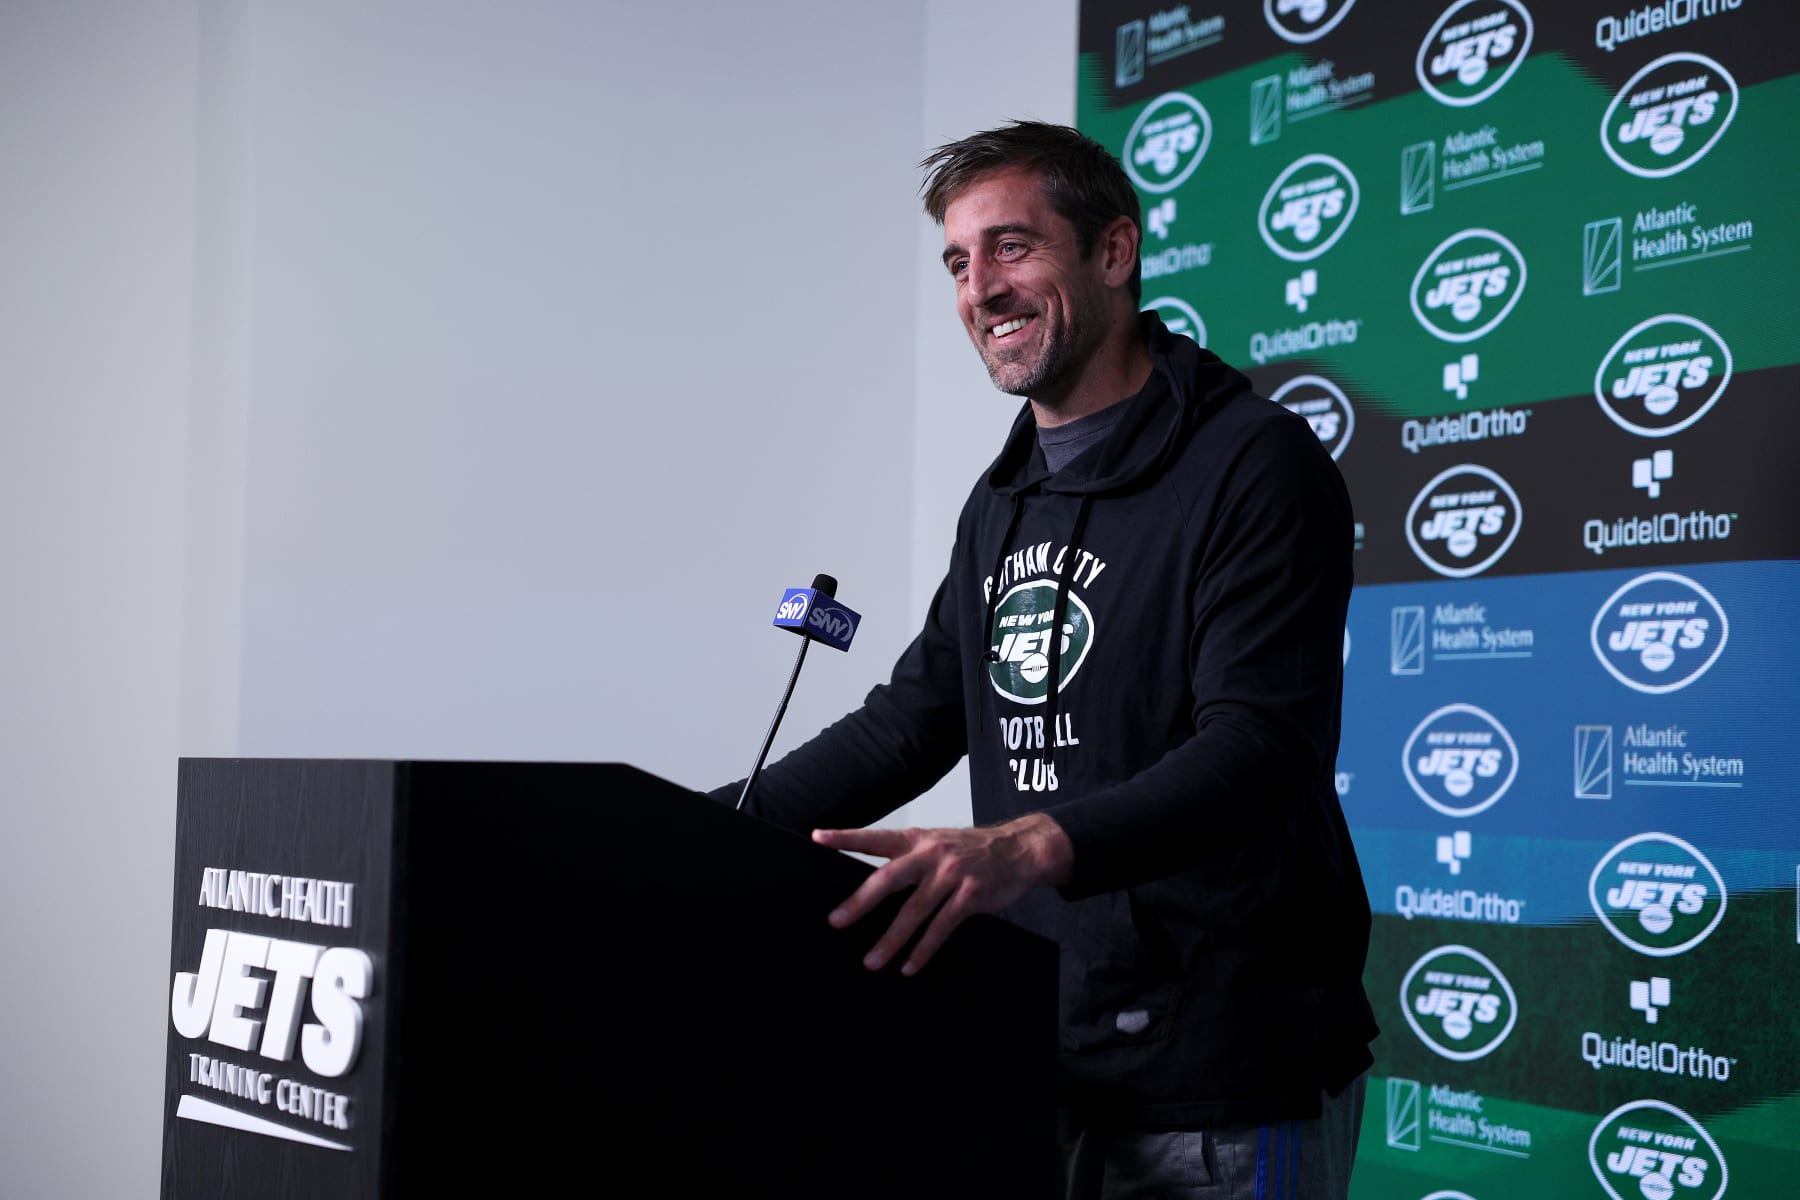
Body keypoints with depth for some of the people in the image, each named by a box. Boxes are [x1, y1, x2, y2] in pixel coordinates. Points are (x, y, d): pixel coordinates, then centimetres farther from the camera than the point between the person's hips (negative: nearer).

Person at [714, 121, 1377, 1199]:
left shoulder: (1253, 463, -12)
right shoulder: (1004, 502, 14)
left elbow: (1262, 747, -24)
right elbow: (913, 720, 18)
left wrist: (1032, 846, -40)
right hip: (1043, 1056, 8)